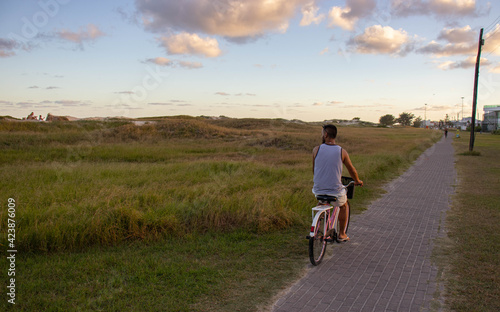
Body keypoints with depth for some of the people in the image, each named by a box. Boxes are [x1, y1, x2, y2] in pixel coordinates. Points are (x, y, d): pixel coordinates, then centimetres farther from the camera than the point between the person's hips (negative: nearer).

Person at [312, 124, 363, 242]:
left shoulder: (316, 149, -4)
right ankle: (342, 234, 35)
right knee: (343, 205, 31)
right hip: (335, 191, -1)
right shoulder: (342, 152, -5)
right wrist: (357, 181, 30)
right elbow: (352, 170, 8)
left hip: (318, 190, 1)